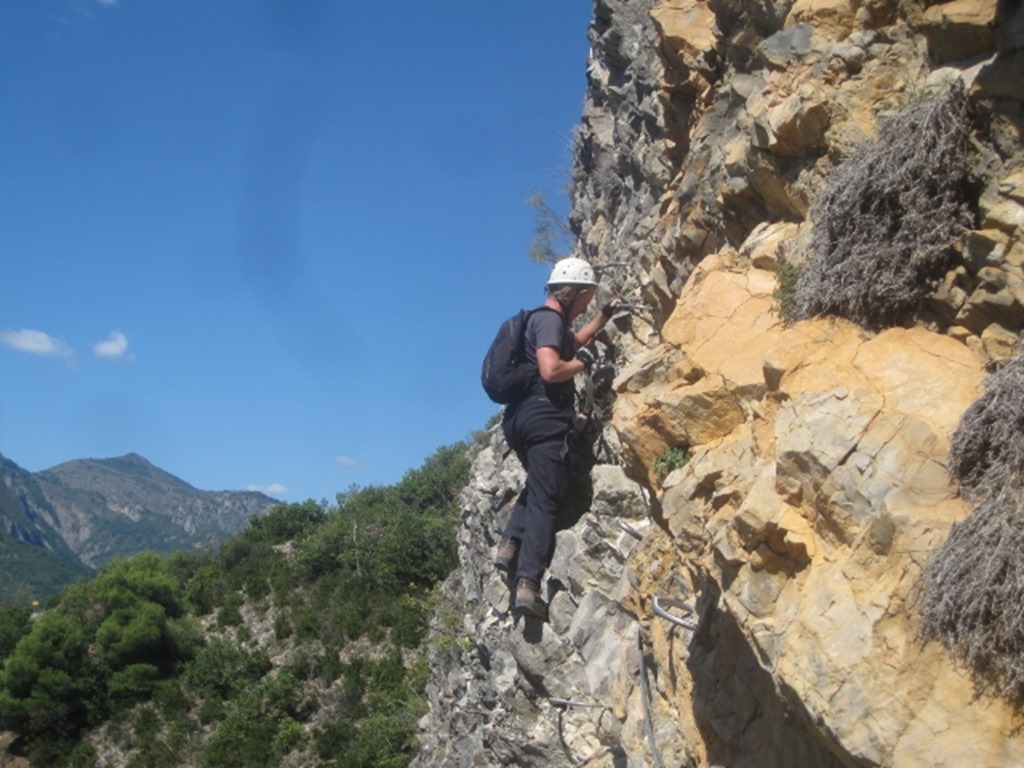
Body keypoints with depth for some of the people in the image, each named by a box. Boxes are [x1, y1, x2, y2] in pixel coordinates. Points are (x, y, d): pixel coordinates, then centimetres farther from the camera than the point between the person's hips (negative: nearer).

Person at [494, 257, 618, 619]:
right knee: (546, 500, -10)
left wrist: (603, 318, 39)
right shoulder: (550, 319, -9)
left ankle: (510, 542, 7)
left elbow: (572, 342, 43)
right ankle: (528, 584, -18)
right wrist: (584, 362, -8)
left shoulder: (545, 319, 21)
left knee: (538, 489, 26)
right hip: (545, 420, -10)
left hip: (521, 418, 10)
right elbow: (551, 370, -25)